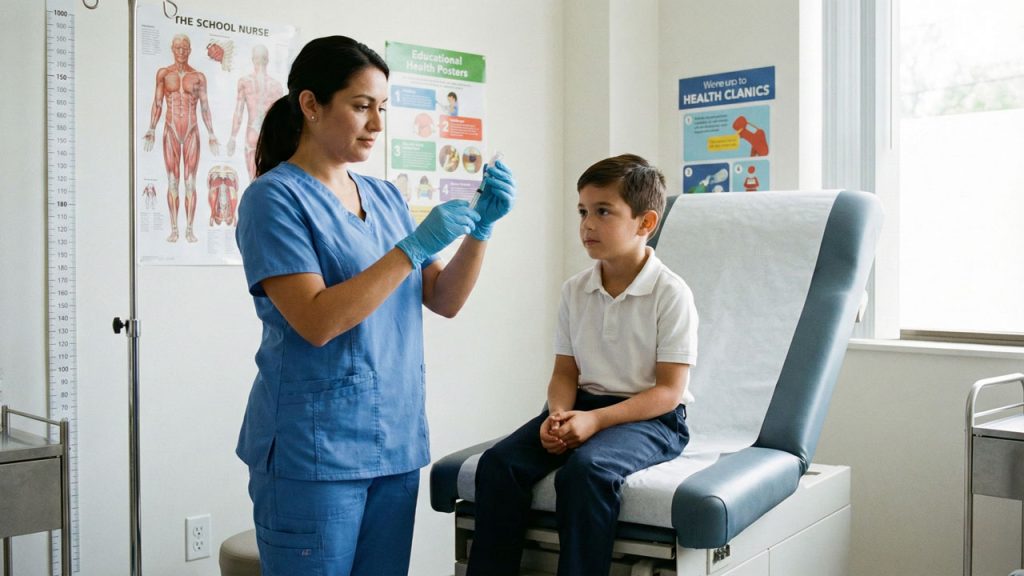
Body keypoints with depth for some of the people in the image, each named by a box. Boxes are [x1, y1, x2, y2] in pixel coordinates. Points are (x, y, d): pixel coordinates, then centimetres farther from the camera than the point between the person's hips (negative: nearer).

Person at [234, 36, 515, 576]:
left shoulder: (386, 198, 11)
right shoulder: (275, 197, -8)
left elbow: (445, 301, 9)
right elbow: (317, 322, -19)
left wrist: (480, 227, -6)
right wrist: (414, 246, -21)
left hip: (396, 444, 6)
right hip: (314, 449, -6)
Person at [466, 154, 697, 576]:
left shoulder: (671, 293, -10)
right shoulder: (575, 290, 7)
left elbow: (668, 391, -12)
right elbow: (565, 372, 10)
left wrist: (596, 419, -22)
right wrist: (558, 414, -12)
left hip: (650, 416, -5)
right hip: (585, 407, 5)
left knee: (584, 469, -35)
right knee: (498, 462, -18)